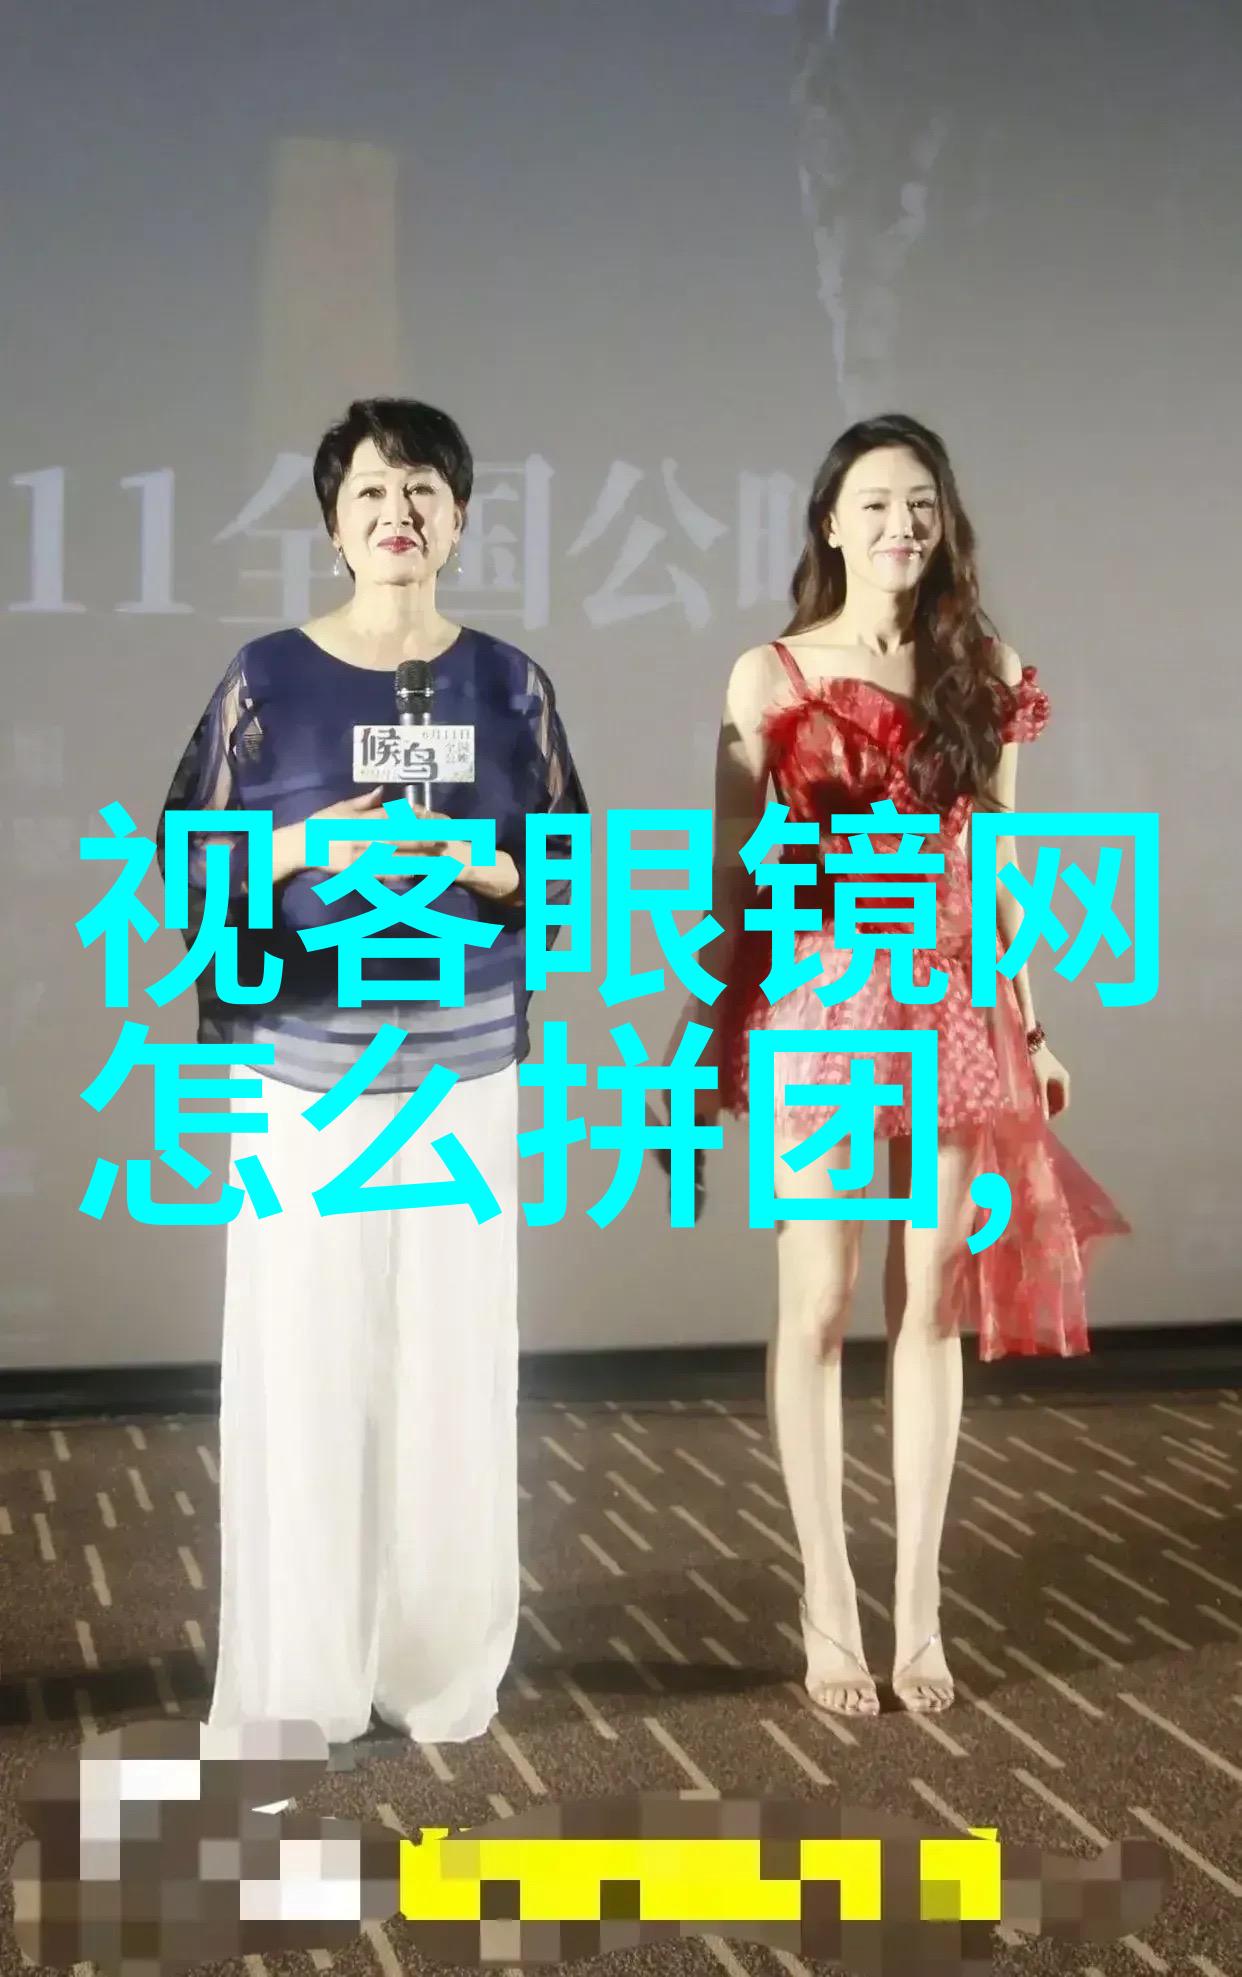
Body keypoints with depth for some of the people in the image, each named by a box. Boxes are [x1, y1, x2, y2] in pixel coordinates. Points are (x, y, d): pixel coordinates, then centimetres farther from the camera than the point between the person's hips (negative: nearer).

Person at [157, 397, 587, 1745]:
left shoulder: (506, 682, 5)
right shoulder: (268, 678, 0)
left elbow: (573, 868, 8)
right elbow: (186, 860, 2)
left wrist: (477, 865, -12)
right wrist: (307, 849, -15)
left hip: (463, 1068, 2)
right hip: (303, 1071, -1)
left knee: (452, 1359, 2)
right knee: (301, 1360, -3)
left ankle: (443, 1668, 17)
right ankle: (299, 1678, 11)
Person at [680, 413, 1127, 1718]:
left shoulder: (985, 677, 7)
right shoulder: (772, 677, -1)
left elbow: (997, 870, 12)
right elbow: (732, 875, 0)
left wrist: (1031, 1027, 11)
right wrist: (704, 1040, -2)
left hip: (954, 1006, 3)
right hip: (819, 1004, -2)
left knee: (932, 1305, 6)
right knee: (819, 1307, 0)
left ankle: (919, 1609, 15)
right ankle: (830, 1610, 11)